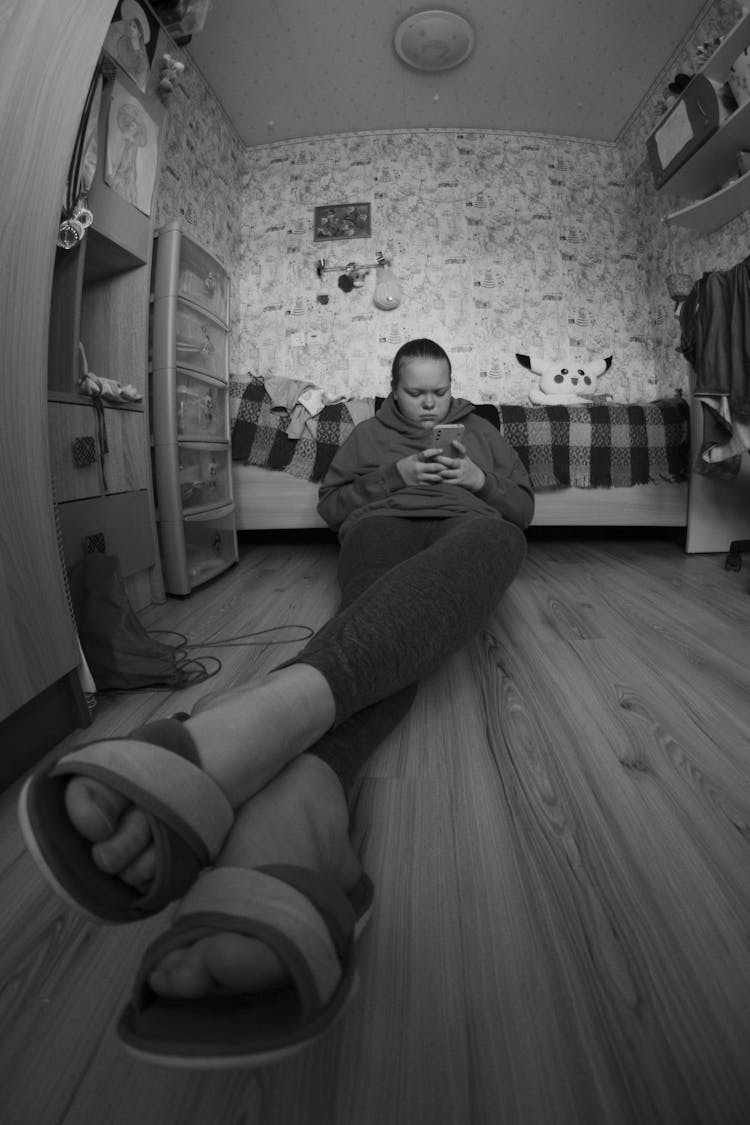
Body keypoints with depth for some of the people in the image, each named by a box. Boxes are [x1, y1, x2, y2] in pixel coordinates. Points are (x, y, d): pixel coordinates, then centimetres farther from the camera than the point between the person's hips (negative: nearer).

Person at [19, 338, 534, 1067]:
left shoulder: (481, 432, 39)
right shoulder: (369, 435, 35)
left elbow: (523, 506, 32)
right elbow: (332, 503, 23)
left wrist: (480, 480, 10)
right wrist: (393, 477, 6)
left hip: (474, 529, 1)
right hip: (383, 526, 0)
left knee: (492, 541, -42)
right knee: (381, 635, -42)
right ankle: (289, 823, -76)